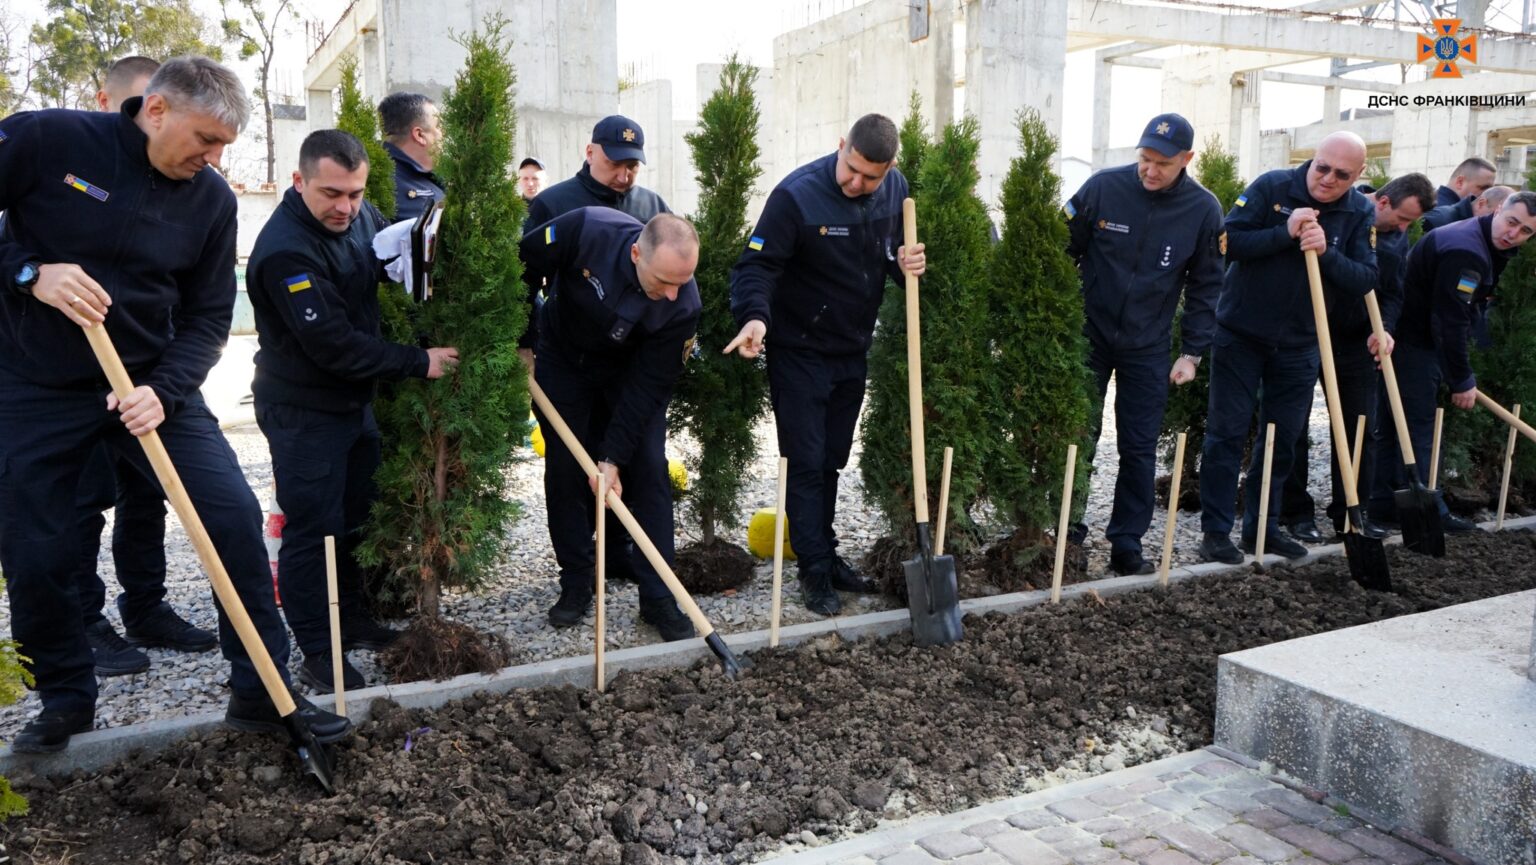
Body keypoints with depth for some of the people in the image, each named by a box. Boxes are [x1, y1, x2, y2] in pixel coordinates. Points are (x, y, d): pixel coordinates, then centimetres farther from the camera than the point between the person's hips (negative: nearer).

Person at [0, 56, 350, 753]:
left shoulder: (212, 199, -3)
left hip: (150, 384, 2)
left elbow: (208, 316, -1)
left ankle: (260, 692, 4)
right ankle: (65, 701, 28)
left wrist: (164, 390, -15)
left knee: (234, 515, -9)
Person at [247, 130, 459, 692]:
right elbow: (333, 344, -28)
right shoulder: (285, 250, -26)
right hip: (303, 411, -8)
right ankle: (319, 655, 9)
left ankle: (352, 620, 34)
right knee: (315, 530, -2)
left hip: (355, 398, 8)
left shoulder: (362, 216, -2)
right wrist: (418, 363, -23)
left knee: (357, 518, 18)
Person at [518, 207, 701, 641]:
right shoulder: (586, 230, -35)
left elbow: (647, 385, -26)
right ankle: (576, 584, 15)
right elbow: (523, 265, -17)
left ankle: (658, 596, 2)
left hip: (630, 372, 0)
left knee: (648, 470, -7)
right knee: (564, 470, 2)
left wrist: (612, 457, -27)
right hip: (563, 359, 1)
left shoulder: (683, 307, -33)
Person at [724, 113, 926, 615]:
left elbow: (896, 250, 11)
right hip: (799, 353, -6)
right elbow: (757, 265, -23)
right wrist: (755, 317, -42)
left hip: (852, 351, 6)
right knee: (806, 463, -2)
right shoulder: (797, 195, -21)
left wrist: (907, 263, -14)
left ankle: (827, 558, 29)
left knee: (831, 461, 16)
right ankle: (815, 573, 8)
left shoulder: (896, 190, -2)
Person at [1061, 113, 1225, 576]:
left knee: (1139, 449, 5)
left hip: (1148, 347, 1)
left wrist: (1192, 354, -3)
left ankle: (1127, 543, 16)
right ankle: (1068, 534, 17)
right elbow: (1065, 252, -2)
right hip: (1089, 336, -1)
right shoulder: (1103, 186, -11)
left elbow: (1205, 286, 1)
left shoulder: (1204, 209, -6)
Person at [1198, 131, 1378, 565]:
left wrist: (1326, 252, -24)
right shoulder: (1272, 187, -10)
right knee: (1227, 433, -1)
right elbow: (1228, 242, -17)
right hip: (1240, 334, -3)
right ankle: (1216, 530, 6)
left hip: (1298, 345, 4)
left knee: (1283, 439, 10)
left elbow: (1366, 280, -8)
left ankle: (1262, 525, 23)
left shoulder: (1361, 213, -1)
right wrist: (1285, 232, -27)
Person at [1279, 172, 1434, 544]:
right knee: (1294, 427, 1)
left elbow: (1392, 295, 5)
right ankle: (1296, 512, 12)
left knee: (1360, 429, 8)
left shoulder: (1398, 240, 6)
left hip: (1356, 341, 6)